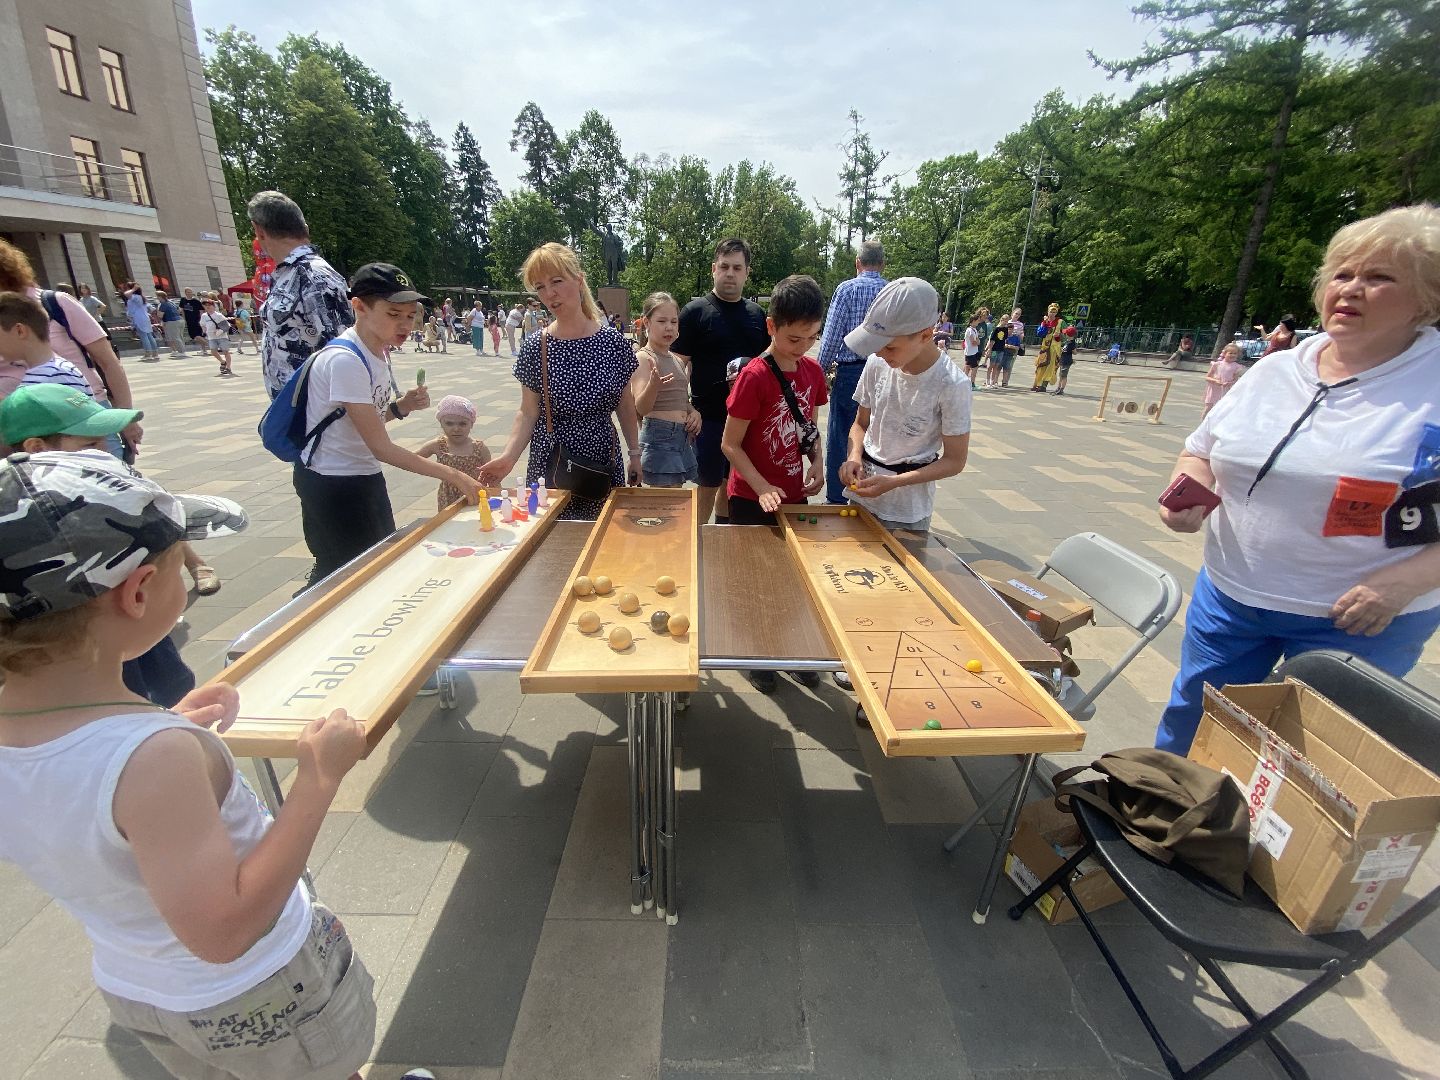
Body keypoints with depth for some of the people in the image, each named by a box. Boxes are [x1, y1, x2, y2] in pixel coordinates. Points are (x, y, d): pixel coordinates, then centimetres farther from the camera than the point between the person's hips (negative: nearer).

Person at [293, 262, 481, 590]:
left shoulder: (378, 351, 2)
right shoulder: (344, 360, -25)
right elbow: (381, 448, -26)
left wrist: (400, 407, -8)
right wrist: (453, 475, -29)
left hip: (365, 476, 9)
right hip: (331, 486, -9)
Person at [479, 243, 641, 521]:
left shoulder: (613, 343, -3)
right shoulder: (534, 348, -3)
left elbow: (625, 406, 5)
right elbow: (528, 412, -2)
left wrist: (635, 454, 5)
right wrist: (508, 456, -15)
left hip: (604, 463, 0)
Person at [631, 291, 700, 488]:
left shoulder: (677, 361, 15)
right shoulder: (643, 358, -8)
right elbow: (641, 408, -18)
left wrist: (694, 412, 4)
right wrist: (654, 384, -38)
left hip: (683, 435, 8)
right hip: (659, 436, -8)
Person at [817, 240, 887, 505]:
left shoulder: (847, 289, -4)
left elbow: (832, 335, -8)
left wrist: (823, 370, 2)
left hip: (850, 372, -4)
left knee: (839, 440, 5)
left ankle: (836, 500, 10)